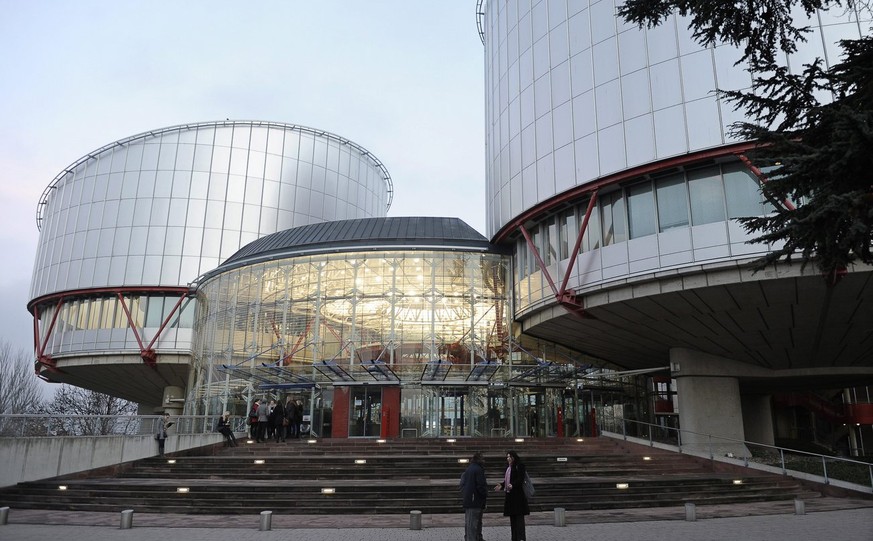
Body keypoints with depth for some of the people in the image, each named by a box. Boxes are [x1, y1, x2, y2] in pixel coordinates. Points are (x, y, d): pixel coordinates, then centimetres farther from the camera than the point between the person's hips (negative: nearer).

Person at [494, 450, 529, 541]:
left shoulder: (519, 466, -8)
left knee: (519, 517, -10)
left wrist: (513, 485, -32)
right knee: (512, 518, 10)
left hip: (518, 495, -9)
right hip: (509, 495, 9)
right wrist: (501, 486, 6)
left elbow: (520, 480, -17)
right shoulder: (508, 468, 18)